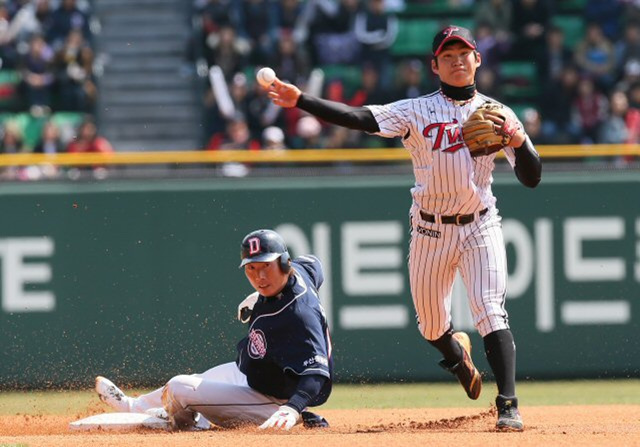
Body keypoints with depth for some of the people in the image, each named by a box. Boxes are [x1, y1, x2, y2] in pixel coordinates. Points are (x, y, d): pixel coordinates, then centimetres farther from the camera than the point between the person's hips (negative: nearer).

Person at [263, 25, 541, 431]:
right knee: (432, 326, 11)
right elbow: (360, 119, -15)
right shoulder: (417, 112, -1)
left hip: (480, 229, -1)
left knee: (491, 312, -17)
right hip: (430, 231, 1)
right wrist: (301, 101, -26)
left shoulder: (496, 113, 2)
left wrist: (519, 142, -22)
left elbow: (531, 178, -1)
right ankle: (457, 353, 47)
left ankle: (509, 405, -16)